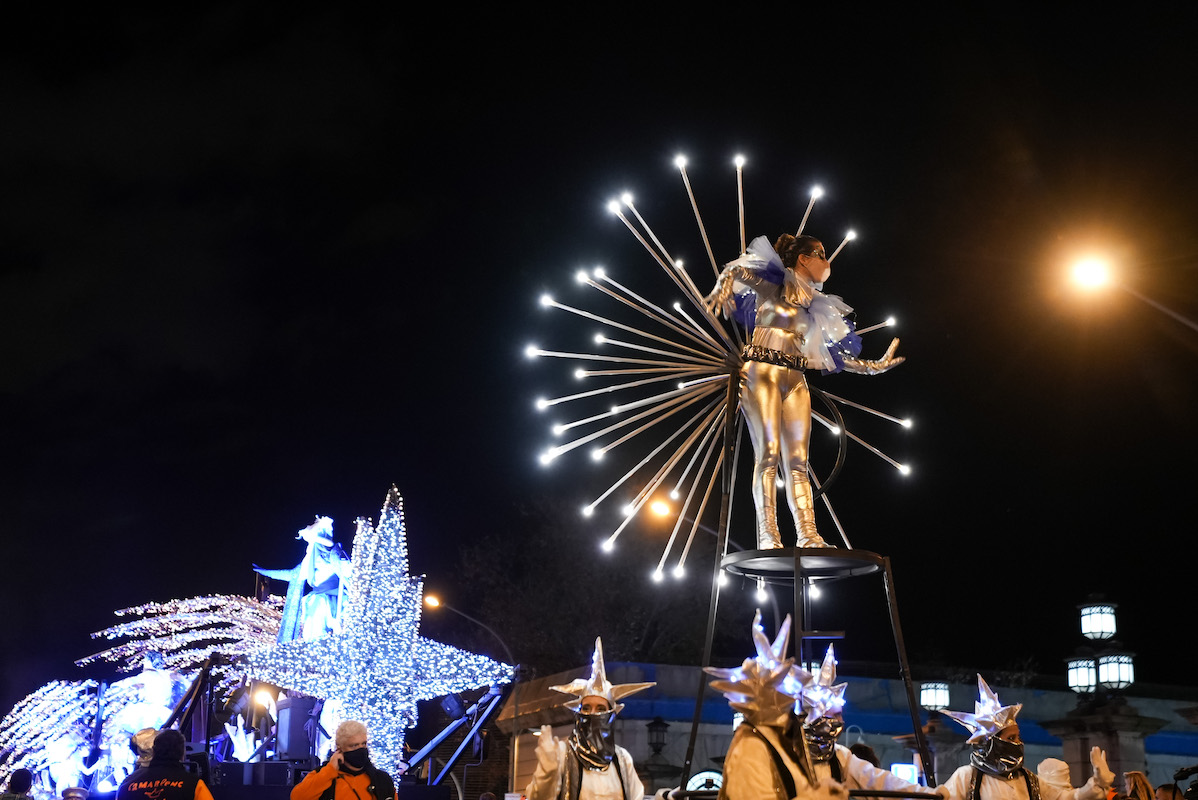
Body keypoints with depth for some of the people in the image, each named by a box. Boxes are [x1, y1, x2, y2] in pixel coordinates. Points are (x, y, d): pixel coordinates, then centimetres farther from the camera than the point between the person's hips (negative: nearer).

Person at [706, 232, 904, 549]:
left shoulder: (814, 307, 24)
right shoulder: (773, 283, 9)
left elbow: (833, 353, 27)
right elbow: (735, 271, 3)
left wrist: (873, 366, 27)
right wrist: (724, 286, -19)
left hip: (795, 380, 6)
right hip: (761, 370, -6)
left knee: (797, 460, -5)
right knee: (768, 452, -16)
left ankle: (809, 536, -13)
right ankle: (768, 536, -21)